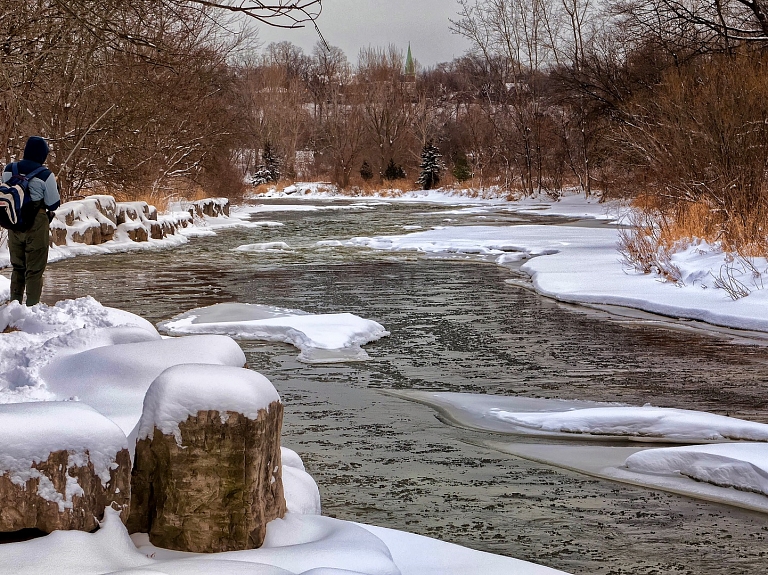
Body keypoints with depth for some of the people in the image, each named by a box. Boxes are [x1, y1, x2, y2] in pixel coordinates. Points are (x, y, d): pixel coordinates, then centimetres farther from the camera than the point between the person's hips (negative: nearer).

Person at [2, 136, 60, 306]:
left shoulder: (8, 170, -1)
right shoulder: (45, 175, -16)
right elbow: (53, 205, -11)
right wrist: (55, 186, 6)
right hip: (36, 226, -5)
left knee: (17, 267, 19)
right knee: (34, 269, 6)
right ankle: (32, 305, 7)